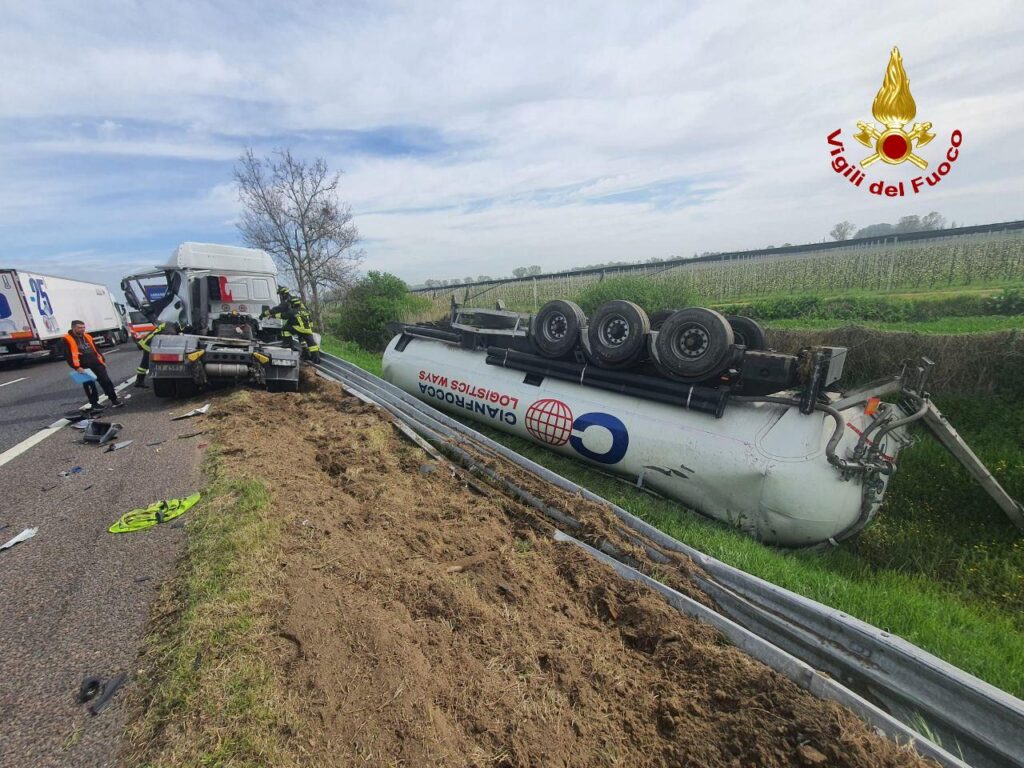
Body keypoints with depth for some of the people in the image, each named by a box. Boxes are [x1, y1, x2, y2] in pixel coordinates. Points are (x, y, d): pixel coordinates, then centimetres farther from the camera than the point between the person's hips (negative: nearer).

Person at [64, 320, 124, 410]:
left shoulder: (87, 336, 15)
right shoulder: (67, 339, -5)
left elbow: (96, 349, 21)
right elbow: (68, 355, -11)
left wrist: (102, 360, 15)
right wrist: (77, 367, -17)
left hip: (97, 364, 5)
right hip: (84, 367, -4)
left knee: (106, 381, 1)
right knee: (89, 386, 4)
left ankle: (114, 400, 5)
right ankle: (94, 404, 14)